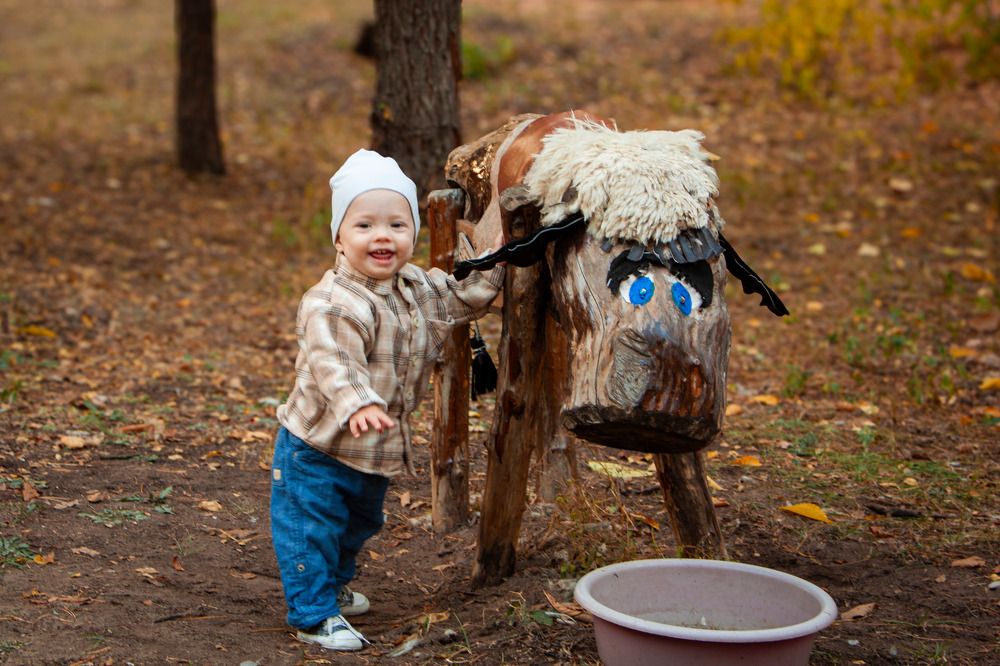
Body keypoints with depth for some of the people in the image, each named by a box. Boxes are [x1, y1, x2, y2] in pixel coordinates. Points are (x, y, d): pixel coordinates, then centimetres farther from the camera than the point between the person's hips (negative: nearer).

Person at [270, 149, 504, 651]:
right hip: (316, 447, -8)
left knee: (359, 524, 27)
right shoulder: (333, 303, -29)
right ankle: (314, 615, 12)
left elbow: (462, 297, 18)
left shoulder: (420, 288, -1)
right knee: (312, 531, -2)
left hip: (377, 450, 9)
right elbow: (332, 363, -40)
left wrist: (494, 261, 9)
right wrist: (357, 405, -56)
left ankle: (333, 586, 49)